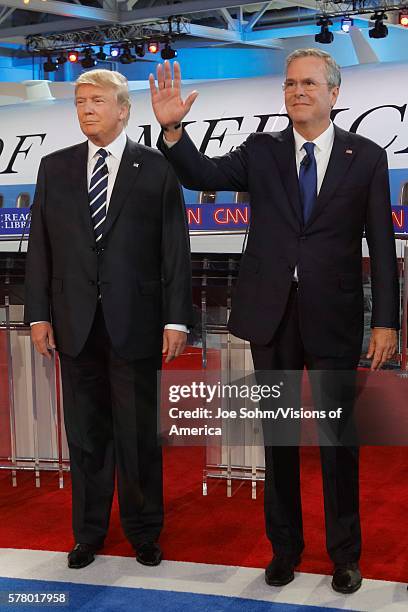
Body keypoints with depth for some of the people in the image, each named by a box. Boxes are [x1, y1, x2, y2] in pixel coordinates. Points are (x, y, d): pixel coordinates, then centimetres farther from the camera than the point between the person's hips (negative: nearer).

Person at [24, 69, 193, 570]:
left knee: (138, 434, 7)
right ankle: (88, 532, 27)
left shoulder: (155, 168, 0)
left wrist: (176, 318, -8)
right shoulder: (55, 167, 8)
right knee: (84, 434, 12)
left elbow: (175, 248, -2)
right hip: (75, 323, 3)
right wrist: (38, 314, 1)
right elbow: (40, 246, 7)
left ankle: (144, 531, 24)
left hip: (135, 322, -2)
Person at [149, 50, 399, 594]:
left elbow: (382, 244, -1)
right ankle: (285, 546, 28)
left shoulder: (367, 156, 1)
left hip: (334, 318, -2)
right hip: (272, 314, 2)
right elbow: (204, 175, -7)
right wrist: (172, 129, -25)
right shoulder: (262, 151, 5)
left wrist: (386, 321, -5)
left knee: (338, 438, 7)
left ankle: (344, 552, 25)